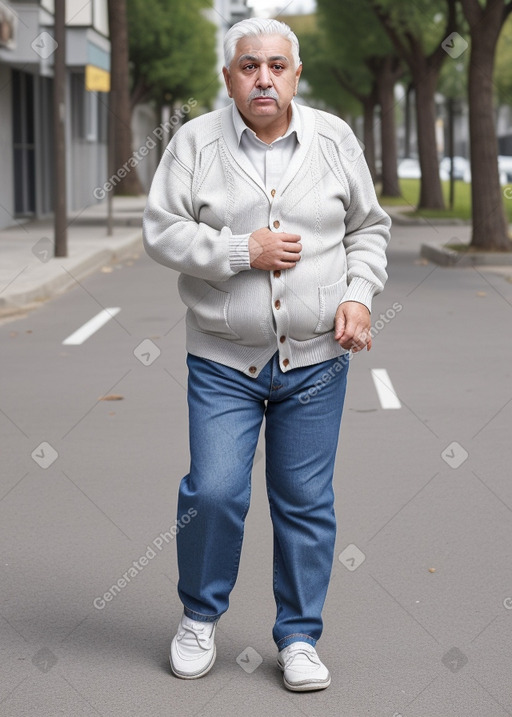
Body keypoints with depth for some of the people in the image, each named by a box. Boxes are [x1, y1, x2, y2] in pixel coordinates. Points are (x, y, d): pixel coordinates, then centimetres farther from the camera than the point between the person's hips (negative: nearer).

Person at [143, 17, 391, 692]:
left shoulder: (334, 138, 6)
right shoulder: (195, 142, 0)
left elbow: (369, 226, 13)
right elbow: (161, 231, -4)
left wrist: (358, 295, -2)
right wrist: (242, 251, -14)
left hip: (316, 359, 2)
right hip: (224, 362, -1)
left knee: (306, 502, 6)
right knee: (214, 492, -7)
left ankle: (299, 637, 20)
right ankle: (200, 615, 19)